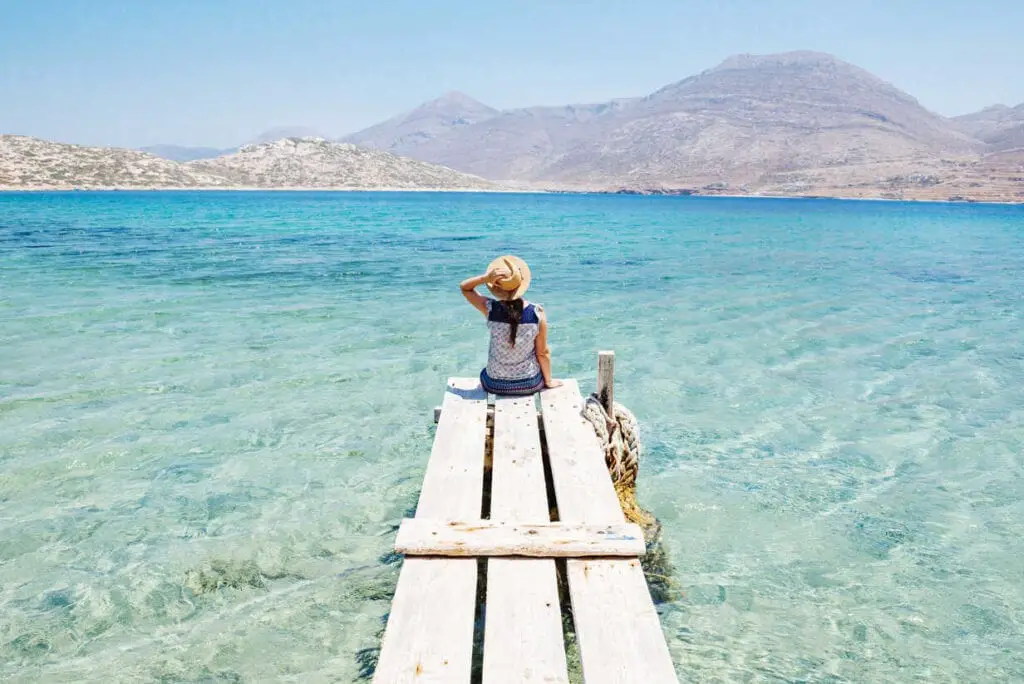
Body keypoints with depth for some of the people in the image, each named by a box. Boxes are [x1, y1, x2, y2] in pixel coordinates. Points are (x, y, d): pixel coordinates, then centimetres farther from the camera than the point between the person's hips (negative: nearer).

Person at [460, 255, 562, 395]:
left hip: (496, 384, 0)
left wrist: (485, 278, -21)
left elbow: (464, 287, -1)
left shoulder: (490, 309, -19)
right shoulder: (537, 313, -19)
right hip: (530, 384, 0)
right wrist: (549, 380, 6)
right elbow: (543, 353, -9)